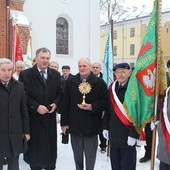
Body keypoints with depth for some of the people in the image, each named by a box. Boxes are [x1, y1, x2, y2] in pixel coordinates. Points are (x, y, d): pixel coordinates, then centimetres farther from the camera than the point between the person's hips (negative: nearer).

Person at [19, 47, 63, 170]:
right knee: (35, 147, 9)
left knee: (50, 147, 13)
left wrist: (56, 103, -9)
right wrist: (36, 106, -18)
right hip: (33, 118, -3)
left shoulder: (56, 74, 7)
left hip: (50, 117, 3)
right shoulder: (25, 74, -5)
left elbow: (60, 93, 9)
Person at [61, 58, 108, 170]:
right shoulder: (71, 82, 3)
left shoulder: (99, 82, -4)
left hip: (91, 125, -2)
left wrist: (92, 107, -20)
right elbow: (65, 103, 2)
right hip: (75, 124, 2)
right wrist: (64, 122, 0)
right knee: (77, 155, 17)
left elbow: (105, 101, -4)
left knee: (90, 155, 12)